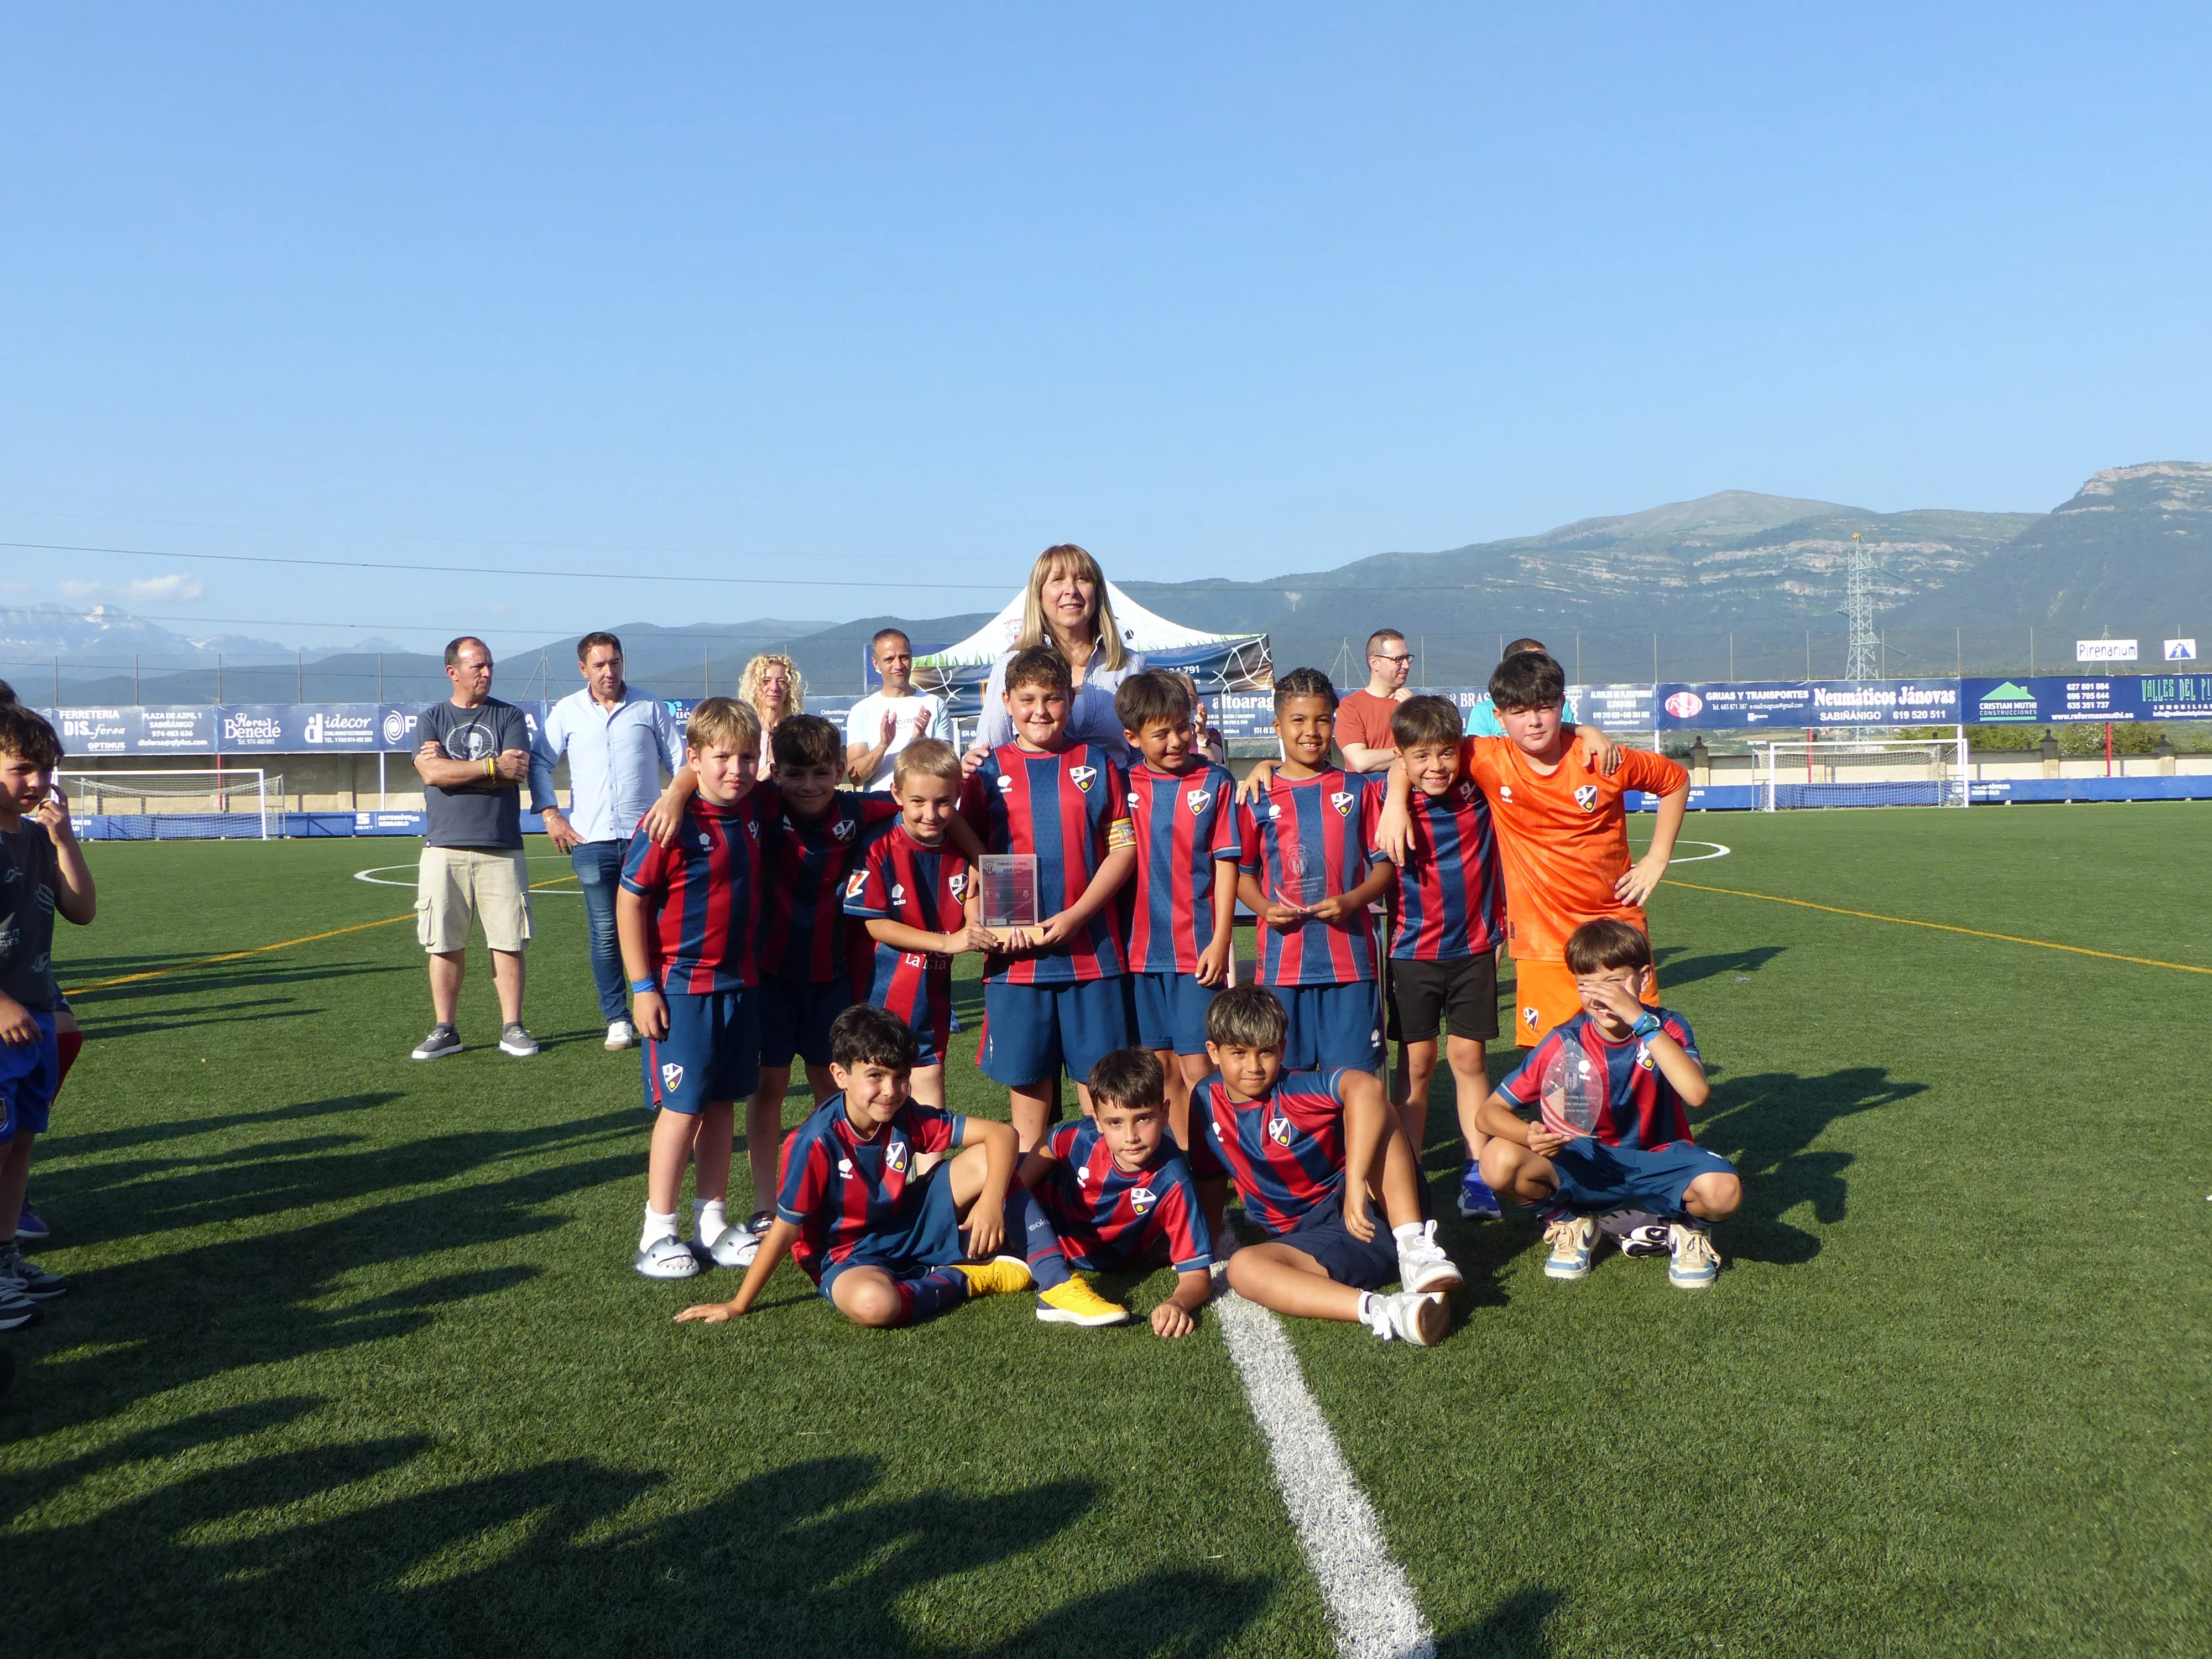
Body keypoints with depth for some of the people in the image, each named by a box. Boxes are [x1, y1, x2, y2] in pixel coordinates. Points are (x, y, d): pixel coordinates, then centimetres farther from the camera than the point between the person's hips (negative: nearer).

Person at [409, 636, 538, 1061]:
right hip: (444, 848, 1)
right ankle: (444, 1030, 11)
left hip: (501, 849, 0)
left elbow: (517, 773, -8)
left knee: (508, 942, -1)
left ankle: (511, 1028, 7)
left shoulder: (509, 716, 9)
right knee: (445, 944, 2)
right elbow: (431, 773, -7)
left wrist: (452, 767, -6)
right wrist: (492, 766, -8)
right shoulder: (431, 719, 11)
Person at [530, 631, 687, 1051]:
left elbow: (681, 763, 10)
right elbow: (539, 762, 13)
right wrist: (551, 815, 3)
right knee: (605, 934, 1)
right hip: (591, 842, 1)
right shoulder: (566, 712, 8)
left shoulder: (650, 708, 6)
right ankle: (617, 1019, 9)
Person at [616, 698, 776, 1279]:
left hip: (741, 984, 6)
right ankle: (657, 1234, 11)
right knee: (682, 1107, 0)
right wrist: (643, 987, -13)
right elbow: (630, 901, -12)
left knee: (723, 1104, 12)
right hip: (683, 988, -6)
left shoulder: (759, 808, 2)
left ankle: (713, 1223, 22)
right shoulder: (672, 822, -16)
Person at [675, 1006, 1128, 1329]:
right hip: (850, 1257, -5)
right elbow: (785, 1229, -15)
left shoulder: (908, 1118, -10)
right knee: (873, 1303, -42)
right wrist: (737, 1306, -11)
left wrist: (991, 1201, -27)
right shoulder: (816, 1142, -21)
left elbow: (1001, 1134, -13)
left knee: (988, 1162, -13)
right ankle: (965, 1279, -11)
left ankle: (1056, 1287, -18)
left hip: (912, 1231, 5)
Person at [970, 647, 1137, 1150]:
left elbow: (1125, 847, 0)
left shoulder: (1096, 764, 5)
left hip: (1091, 948, 0)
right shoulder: (989, 771, 6)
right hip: (1015, 953, 1)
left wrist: (1075, 915, -12)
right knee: (1026, 1076, 9)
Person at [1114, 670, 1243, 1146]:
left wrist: (1220, 940, -8)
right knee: (1160, 1066, 10)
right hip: (1140, 946, 3)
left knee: (1197, 1066, -3)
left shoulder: (1215, 783, -2)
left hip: (1198, 948, -3)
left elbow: (1226, 863, -3)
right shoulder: (1124, 784, 4)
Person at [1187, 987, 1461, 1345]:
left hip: (1370, 1209, -3)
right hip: (1309, 1240, 4)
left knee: (1366, 1102, -25)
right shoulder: (1206, 1103, 4)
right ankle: (1383, 1312, -48)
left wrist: (1356, 1185, -38)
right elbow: (1210, 1182, 19)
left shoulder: (1297, 1089, -12)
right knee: (1242, 1268, -30)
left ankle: (1414, 1247, -31)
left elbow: (1365, 1086, -34)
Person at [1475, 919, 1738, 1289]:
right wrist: (1529, 1135, -31)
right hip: (1586, 1167, 1)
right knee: (1499, 1162, -26)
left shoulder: (1667, 1029, -11)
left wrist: (1640, 1021, -34)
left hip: (1659, 1162, -1)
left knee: (1722, 1190, -35)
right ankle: (1569, 1220, 5)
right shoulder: (1564, 1044, -10)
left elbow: (1696, 1093, -32)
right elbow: (1490, 1112, -8)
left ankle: (1687, 1225, 4)